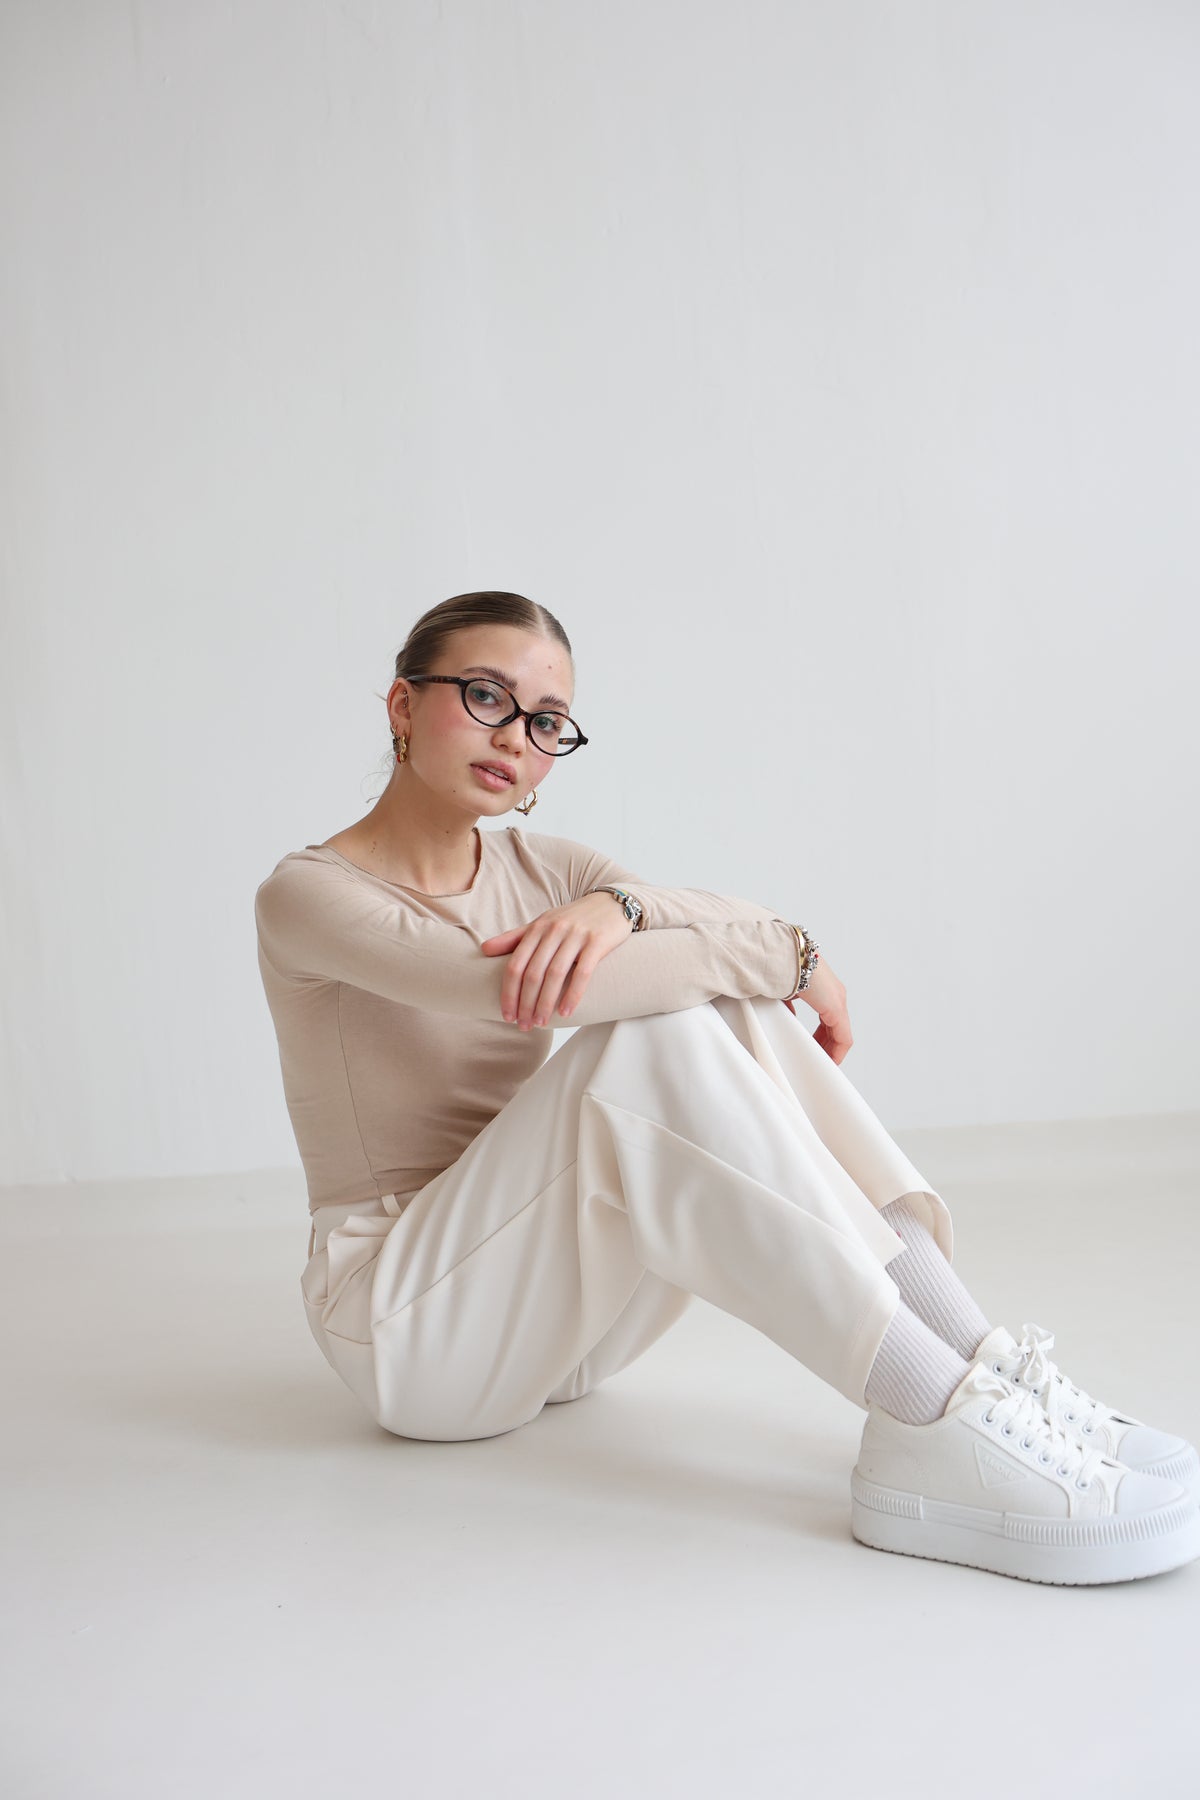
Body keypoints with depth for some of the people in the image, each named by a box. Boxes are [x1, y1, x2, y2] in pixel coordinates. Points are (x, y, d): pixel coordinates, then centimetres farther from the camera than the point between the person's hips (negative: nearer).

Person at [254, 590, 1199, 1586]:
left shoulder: (534, 867, 9)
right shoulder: (309, 893, -9)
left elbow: (752, 930, -10)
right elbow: (504, 987, -29)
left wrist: (618, 904, -32)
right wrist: (788, 955, -23)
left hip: (553, 1315, 6)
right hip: (406, 1331, -6)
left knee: (728, 998, -17)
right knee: (651, 1036, -29)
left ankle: (986, 1366, -24)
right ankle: (939, 1426, -35)